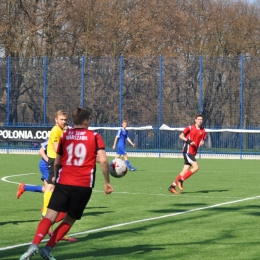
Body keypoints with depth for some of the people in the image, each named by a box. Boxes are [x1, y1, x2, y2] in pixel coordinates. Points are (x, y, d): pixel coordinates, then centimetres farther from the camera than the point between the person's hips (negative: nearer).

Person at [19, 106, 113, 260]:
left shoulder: (65, 137, 11)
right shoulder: (95, 137, 2)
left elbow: (57, 162, 20)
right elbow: (103, 160, -8)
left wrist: (55, 176, 40)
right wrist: (107, 182, 2)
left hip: (63, 183, 2)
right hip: (84, 185, -2)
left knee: (51, 216, -5)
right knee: (70, 219, 12)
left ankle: (34, 246, -27)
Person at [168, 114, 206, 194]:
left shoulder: (203, 131, 10)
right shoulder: (190, 128, -5)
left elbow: (203, 140, 18)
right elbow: (181, 136, -2)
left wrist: (202, 142, -6)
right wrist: (188, 141, -17)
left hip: (193, 153, 7)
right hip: (187, 151, -7)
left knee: (185, 170, 5)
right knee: (196, 167, -18)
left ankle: (172, 186, 11)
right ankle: (180, 180, -9)